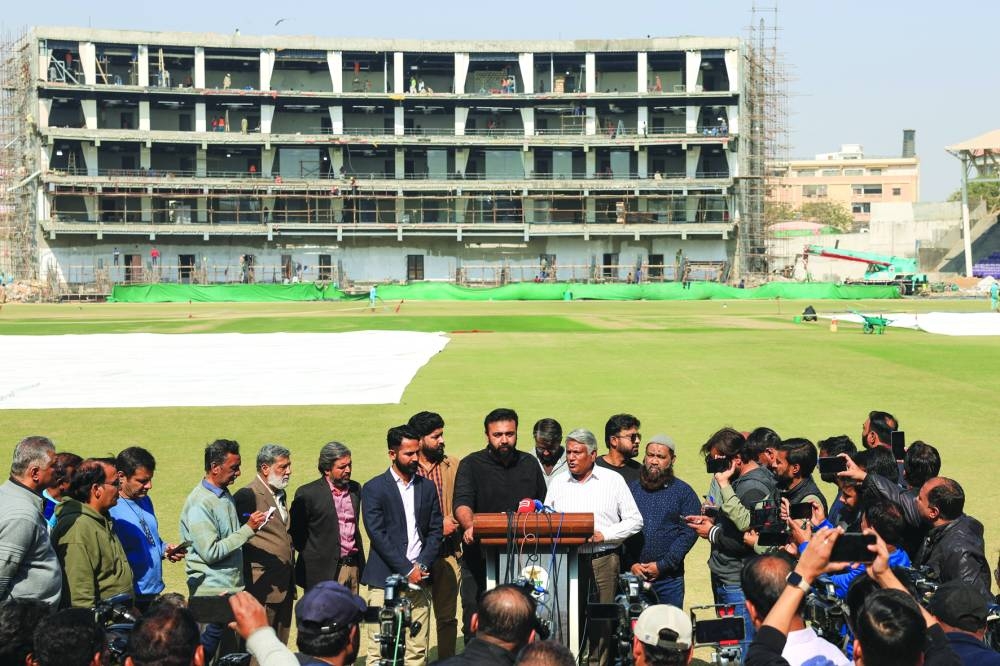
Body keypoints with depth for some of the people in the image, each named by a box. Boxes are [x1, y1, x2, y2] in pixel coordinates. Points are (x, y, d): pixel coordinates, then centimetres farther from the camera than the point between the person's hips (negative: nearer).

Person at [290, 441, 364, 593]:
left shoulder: (355, 488, 10)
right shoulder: (307, 493, -8)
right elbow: (295, 533, -2)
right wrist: (313, 557, -1)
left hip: (353, 566, 5)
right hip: (324, 571, -5)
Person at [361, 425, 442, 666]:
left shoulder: (427, 487, 13)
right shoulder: (374, 489, -2)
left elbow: (435, 531, 11)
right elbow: (377, 535, -8)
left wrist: (422, 566, -4)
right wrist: (407, 570, -10)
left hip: (418, 580, 4)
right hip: (385, 580, -4)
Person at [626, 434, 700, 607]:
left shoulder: (684, 492, 3)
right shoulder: (631, 489, 8)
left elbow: (689, 533, -5)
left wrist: (662, 565, -11)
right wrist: (630, 564, -7)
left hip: (669, 577, -1)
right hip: (632, 574, 1)